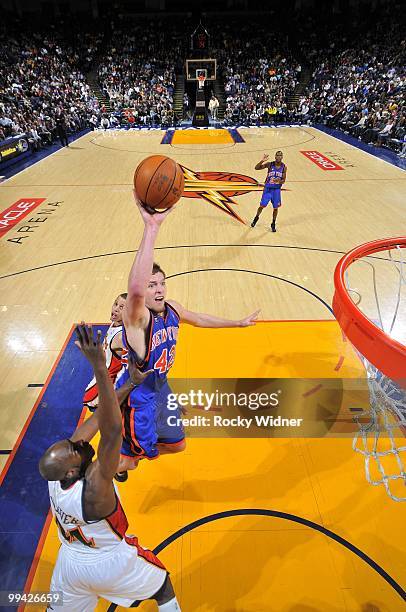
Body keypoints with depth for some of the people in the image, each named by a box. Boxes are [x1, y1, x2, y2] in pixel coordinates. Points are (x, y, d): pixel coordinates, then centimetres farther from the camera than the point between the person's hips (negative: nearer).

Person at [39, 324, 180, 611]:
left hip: (71, 562, 5)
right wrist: (99, 367, -67)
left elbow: (96, 420, -20)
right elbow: (112, 430, -58)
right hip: (111, 564, -5)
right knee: (162, 583, 22)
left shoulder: (56, 473, -23)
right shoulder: (94, 487, -41)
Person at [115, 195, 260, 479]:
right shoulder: (136, 316, -31)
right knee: (129, 459, 14)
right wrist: (152, 228, -64)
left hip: (161, 389, 7)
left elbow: (200, 318, 13)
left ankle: (132, 455, 55)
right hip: (138, 399, -7)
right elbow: (135, 290, -56)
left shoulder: (172, 308, -8)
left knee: (177, 444, 26)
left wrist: (239, 323, 21)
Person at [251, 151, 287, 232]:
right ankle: (256, 218, 29)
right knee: (262, 205, -1)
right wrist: (262, 161, -31)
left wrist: (279, 181, -22)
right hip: (268, 188, -2)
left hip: (277, 189, 2)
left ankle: (273, 224, 23)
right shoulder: (269, 164, -9)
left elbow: (283, 180, 1)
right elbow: (256, 168, -14)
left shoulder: (284, 167, -3)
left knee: (276, 207, 5)